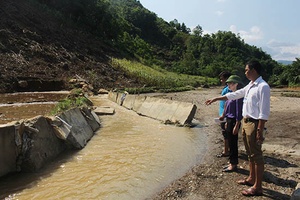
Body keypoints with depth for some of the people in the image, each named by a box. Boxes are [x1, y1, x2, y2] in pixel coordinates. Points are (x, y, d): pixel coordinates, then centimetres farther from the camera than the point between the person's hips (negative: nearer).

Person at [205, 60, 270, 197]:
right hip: (245, 121, 9)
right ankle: (251, 178, 35)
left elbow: (264, 112, -20)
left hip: (254, 124, -9)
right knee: (250, 153, 19)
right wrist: (215, 99, 24)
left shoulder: (263, 87, -17)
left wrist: (260, 131, -22)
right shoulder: (250, 86, 11)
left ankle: (257, 187, 10)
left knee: (256, 155, 0)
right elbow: (234, 95, 22)